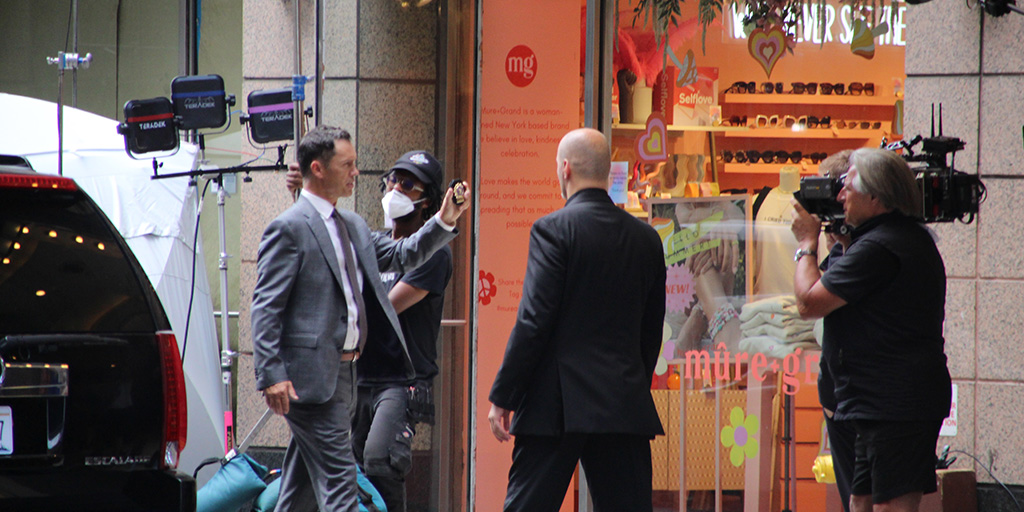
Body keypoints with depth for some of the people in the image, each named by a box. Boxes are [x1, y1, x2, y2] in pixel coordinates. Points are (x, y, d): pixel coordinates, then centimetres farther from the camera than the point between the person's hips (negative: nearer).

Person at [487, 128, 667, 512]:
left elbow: (534, 321, -12)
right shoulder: (646, 238, 9)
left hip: (558, 401, -5)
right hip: (625, 405, 5)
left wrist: (502, 397, -6)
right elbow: (652, 331, 14)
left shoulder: (553, 229, -8)